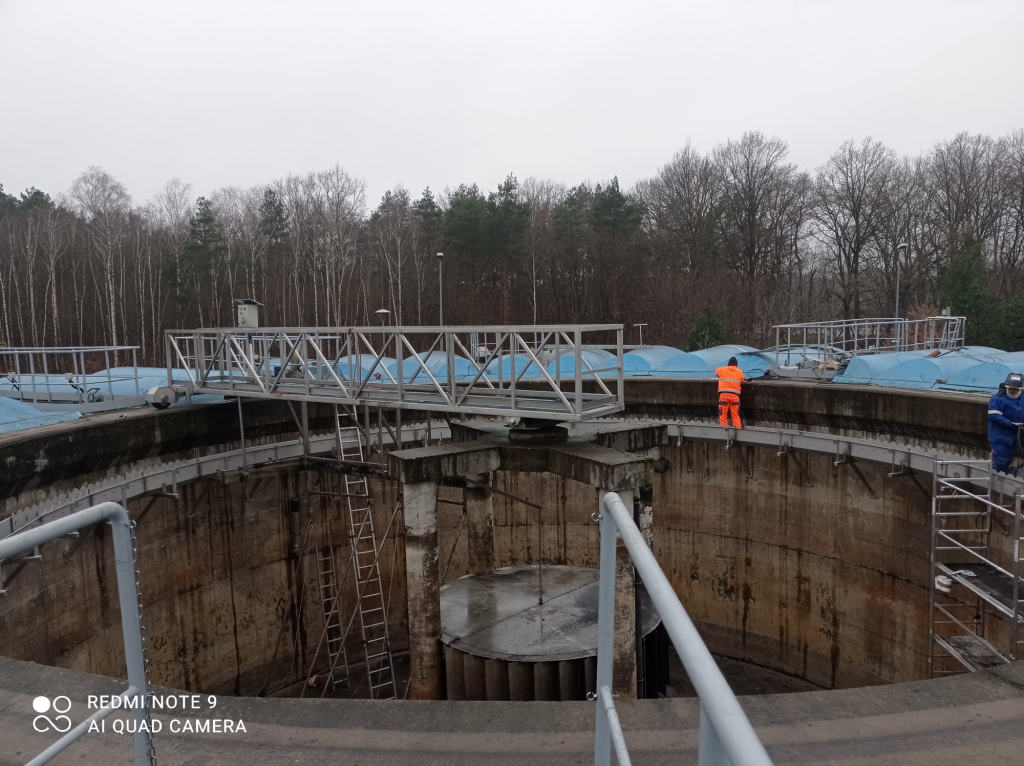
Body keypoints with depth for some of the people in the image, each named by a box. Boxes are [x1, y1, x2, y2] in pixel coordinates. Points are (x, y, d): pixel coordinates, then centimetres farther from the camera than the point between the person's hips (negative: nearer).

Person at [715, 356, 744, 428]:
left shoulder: (722, 370, 11)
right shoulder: (740, 372, 11)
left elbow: (716, 371, 30)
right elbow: (741, 382, 14)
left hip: (724, 394, -1)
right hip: (735, 395, 1)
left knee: (723, 416, 1)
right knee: (736, 416, 3)